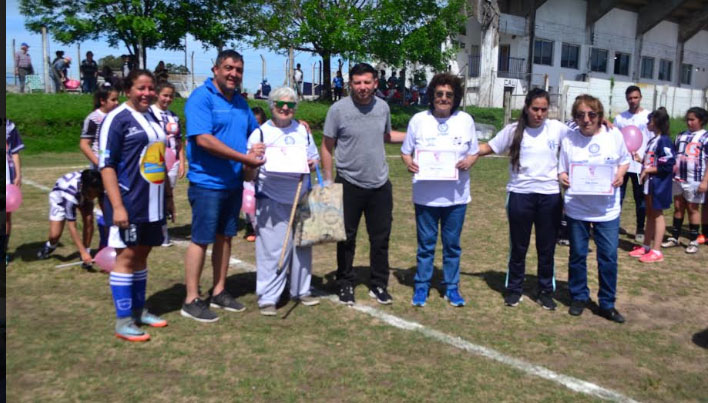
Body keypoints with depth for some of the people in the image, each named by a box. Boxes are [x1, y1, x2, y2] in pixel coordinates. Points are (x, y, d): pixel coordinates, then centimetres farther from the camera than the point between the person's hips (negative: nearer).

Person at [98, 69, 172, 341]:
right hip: (129, 203, -7)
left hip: (153, 203, 7)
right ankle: (123, 321, 6)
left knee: (141, 255, 14)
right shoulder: (117, 119, -8)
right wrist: (117, 206, -19)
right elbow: (106, 165, -13)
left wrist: (168, 196, 20)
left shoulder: (153, 118, 14)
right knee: (126, 257, -2)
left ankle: (138, 310, 25)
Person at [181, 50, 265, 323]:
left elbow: (255, 132, 25)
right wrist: (245, 158, -20)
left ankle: (219, 292, 26)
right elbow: (203, 139, -22)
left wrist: (258, 149, 1)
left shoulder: (240, 102, 13)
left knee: (225, 237, 14)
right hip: (207, 182, -8)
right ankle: (191, 300, 9)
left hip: (233, 182, 8)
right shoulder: (201, 97, -11)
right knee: (201, 239, -1)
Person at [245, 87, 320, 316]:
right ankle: (267, 297, 7)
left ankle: (300, 290, 27)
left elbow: (315, 158, 19)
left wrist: (312, 164, -4)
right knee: (271, 249, -5)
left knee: (302, 245, 11)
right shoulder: (260, 133, -1)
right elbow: (250, 175, -3)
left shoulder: (302, 131, 12)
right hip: (271, 202, -4)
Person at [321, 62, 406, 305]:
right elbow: (327, 147, -5)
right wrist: (328, 181, -9)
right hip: (349, 185, -3)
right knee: (347, 239, 9)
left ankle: (379, 285, 25)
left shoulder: (383, 107, 2)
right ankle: (345, 285, 24)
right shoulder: (338, 109, -10)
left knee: (381, 238, 10)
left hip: (380, 185, 3)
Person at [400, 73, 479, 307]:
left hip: (456, 195, 1)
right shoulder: (419, 120, -1)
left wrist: (469, 162, -13)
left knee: (452, 244, 11)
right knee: (426, 244, 9)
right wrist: (409, 163, -17)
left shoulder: (466, 120, 3)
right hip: (426, 194, -1)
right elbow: (405, 151, 5)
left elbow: (474, 152, 8)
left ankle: (452, 287, 26)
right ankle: (421, 286, 24)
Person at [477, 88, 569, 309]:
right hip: (520, 194, -1)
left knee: (547, 247, 9)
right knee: (518, 246, 10)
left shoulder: (557, 128, 0)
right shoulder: (514, 130, -1)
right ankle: (514, 289, 25)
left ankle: (546, 291, 24)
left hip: (550, 195, 1)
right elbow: (488, 147, 3)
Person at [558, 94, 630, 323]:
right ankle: (579, 297, 28)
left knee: (609, 257, 3)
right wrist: (562, 177, -21)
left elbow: (625, 160, 11)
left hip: (607, 208, 0)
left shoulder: (614, 135, -2)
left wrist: (620, 174, -9)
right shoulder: (569, 139, -3)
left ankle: (607, 304, 18)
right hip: (577, 208, 0)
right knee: (577, 255, 10)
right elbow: (562, 170, 2)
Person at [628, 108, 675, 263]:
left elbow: (668, 166, -21)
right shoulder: (652, 140, 10)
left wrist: (647, 170, -17)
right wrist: (641, 161, 3)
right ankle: (646, 247, 24)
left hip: (659, 185, -9)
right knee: (650, 214, 15)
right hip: (649, 183, 9)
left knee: (657, 215, -1)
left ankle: (656, 251, 7)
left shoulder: (664, 141, -17)